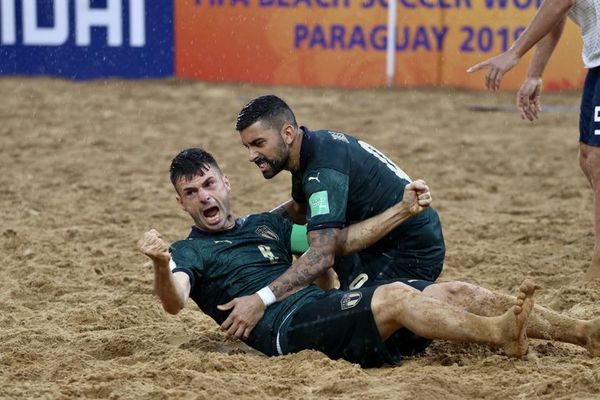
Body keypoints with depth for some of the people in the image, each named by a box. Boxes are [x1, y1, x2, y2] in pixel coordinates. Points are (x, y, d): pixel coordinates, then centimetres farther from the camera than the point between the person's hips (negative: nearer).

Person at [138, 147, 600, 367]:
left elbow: (340, 240, 25)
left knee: (457, 292, -7)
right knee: (396, 296, -31)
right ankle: (499, 334, -44)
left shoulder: (266, 224, 28)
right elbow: (175, 301, -12)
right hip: (283, 324, -6)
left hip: (325, 304, 7)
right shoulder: (190, 251, 10)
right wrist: (161, 264, -35)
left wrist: (402, 210, 14)